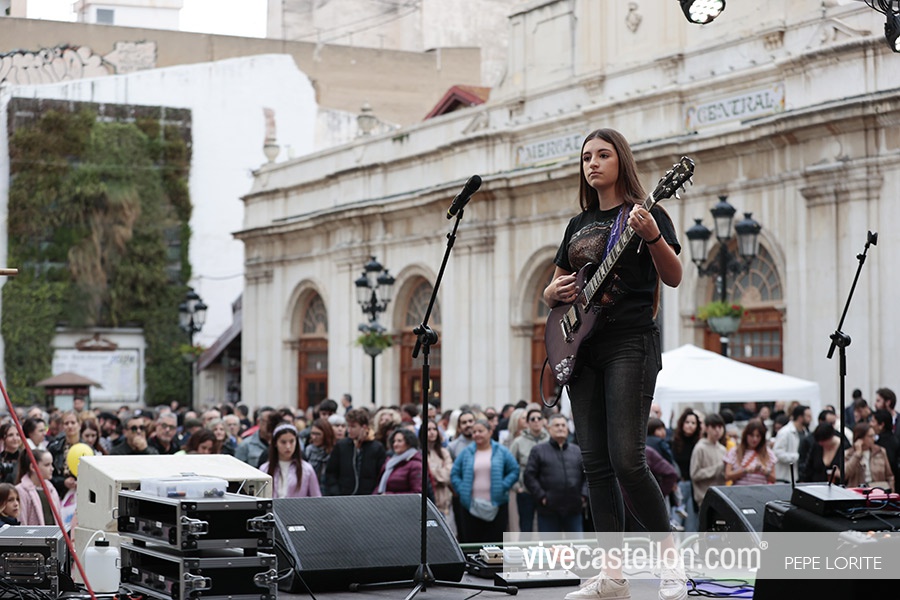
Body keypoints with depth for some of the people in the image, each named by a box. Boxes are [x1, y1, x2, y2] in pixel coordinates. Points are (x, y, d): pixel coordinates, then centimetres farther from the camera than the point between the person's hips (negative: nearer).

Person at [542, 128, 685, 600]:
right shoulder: (578, 224, 18)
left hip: (630, 343, -6)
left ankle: (672, 560, -1)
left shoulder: (645, 214, 1)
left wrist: (652, 236, -28)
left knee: (626, 460, -15)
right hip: (584, 348, 6)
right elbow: (551, 291, 24)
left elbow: (674, 278, -11)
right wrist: (555, 292, 0)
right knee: (596, 464, 2)